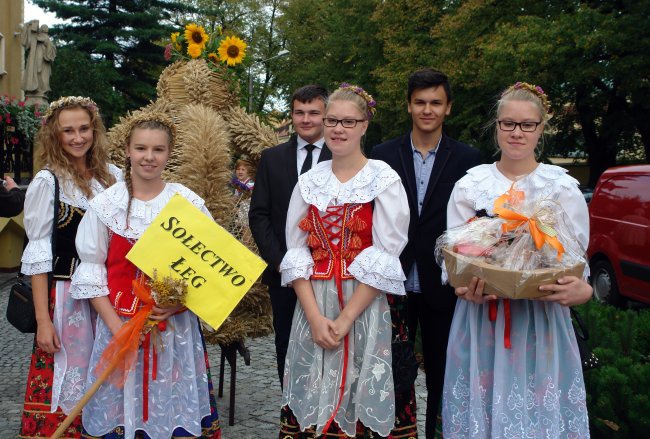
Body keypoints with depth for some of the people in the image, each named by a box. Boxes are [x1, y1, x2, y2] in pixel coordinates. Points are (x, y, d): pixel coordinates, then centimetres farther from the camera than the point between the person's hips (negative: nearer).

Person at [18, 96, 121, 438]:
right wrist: (43, 319, -12)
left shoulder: (113, 176, 5)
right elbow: (37, 255, -8)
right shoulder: (47, 182, -7)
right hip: (65, 295, -4)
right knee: (66, 384, 2)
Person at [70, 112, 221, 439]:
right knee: (122, 410, 6)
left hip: (177, 327, 0)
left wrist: (181, 300, -14)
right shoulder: (105, 205, -1)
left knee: (176, 408, 6)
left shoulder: (190, 203, -1)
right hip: (120, 324, 0)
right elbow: (91, 271, 1)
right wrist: (115, 325, -8)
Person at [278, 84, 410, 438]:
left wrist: (345, 319, -14)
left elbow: (385, 259, -9)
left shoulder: (384, 180, -3)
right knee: (312, 402, 6)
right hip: (312, 307, 3)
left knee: (357, 401, 2)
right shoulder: (309, 182, 8)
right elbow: (296, 252, 4)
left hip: (365, 309, -3)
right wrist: (315, 316, -8)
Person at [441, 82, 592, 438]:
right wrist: (465, 286, -18)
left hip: (541, 320, 0)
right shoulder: (470, 185, 4)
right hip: (480, 319, 1)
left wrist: (580, 289, -21)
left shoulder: (563, 188, 2)